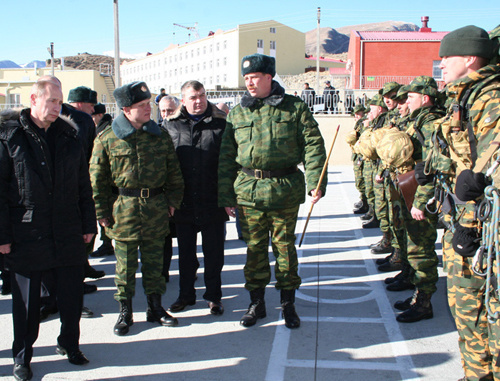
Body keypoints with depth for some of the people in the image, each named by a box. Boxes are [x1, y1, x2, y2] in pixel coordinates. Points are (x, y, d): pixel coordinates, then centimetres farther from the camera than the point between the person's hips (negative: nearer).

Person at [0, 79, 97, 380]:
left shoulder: (69, 135, 8)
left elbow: (83, 184, 12)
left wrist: (88, 224, 9)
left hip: (68, 233, 4)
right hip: (26, 234, -3)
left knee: (73, 294, 11)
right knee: (26, 299, 9)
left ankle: (70, 344, 33)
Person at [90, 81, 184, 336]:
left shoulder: (160, 135, 6)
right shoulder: (107, 139, -3)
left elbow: (173, 172, 12)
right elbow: (97, 179, 0)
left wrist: (172, 200, 6)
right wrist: (102, 213, -1)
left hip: (156, 209, 3)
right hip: (123, 211, -2)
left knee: (154, 261, 11)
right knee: (125, 264, 5)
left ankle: (155, 307, 25)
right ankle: (125, 312, 19)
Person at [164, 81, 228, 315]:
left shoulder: (221, 124, 0)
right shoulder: (170, 125, 5)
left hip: (213, 202, -2)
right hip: (182, 203, 2)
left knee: (213, 252, 8)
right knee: (185, 252, 14)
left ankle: (214, 296, 24)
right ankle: (186, 294, 30)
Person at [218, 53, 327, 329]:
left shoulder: (295, 108, 1)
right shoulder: (237, 113, 9)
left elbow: (313, 146, -1)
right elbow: (226, 156, 11)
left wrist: (316, 182, -11)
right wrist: (225, 195, 7)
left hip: (285, 190, -2)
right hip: (248, 191, 2)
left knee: (285, 246, 7)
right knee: (254, 247, 9)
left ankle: (288, 303, 23)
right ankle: (256, 303, 25)